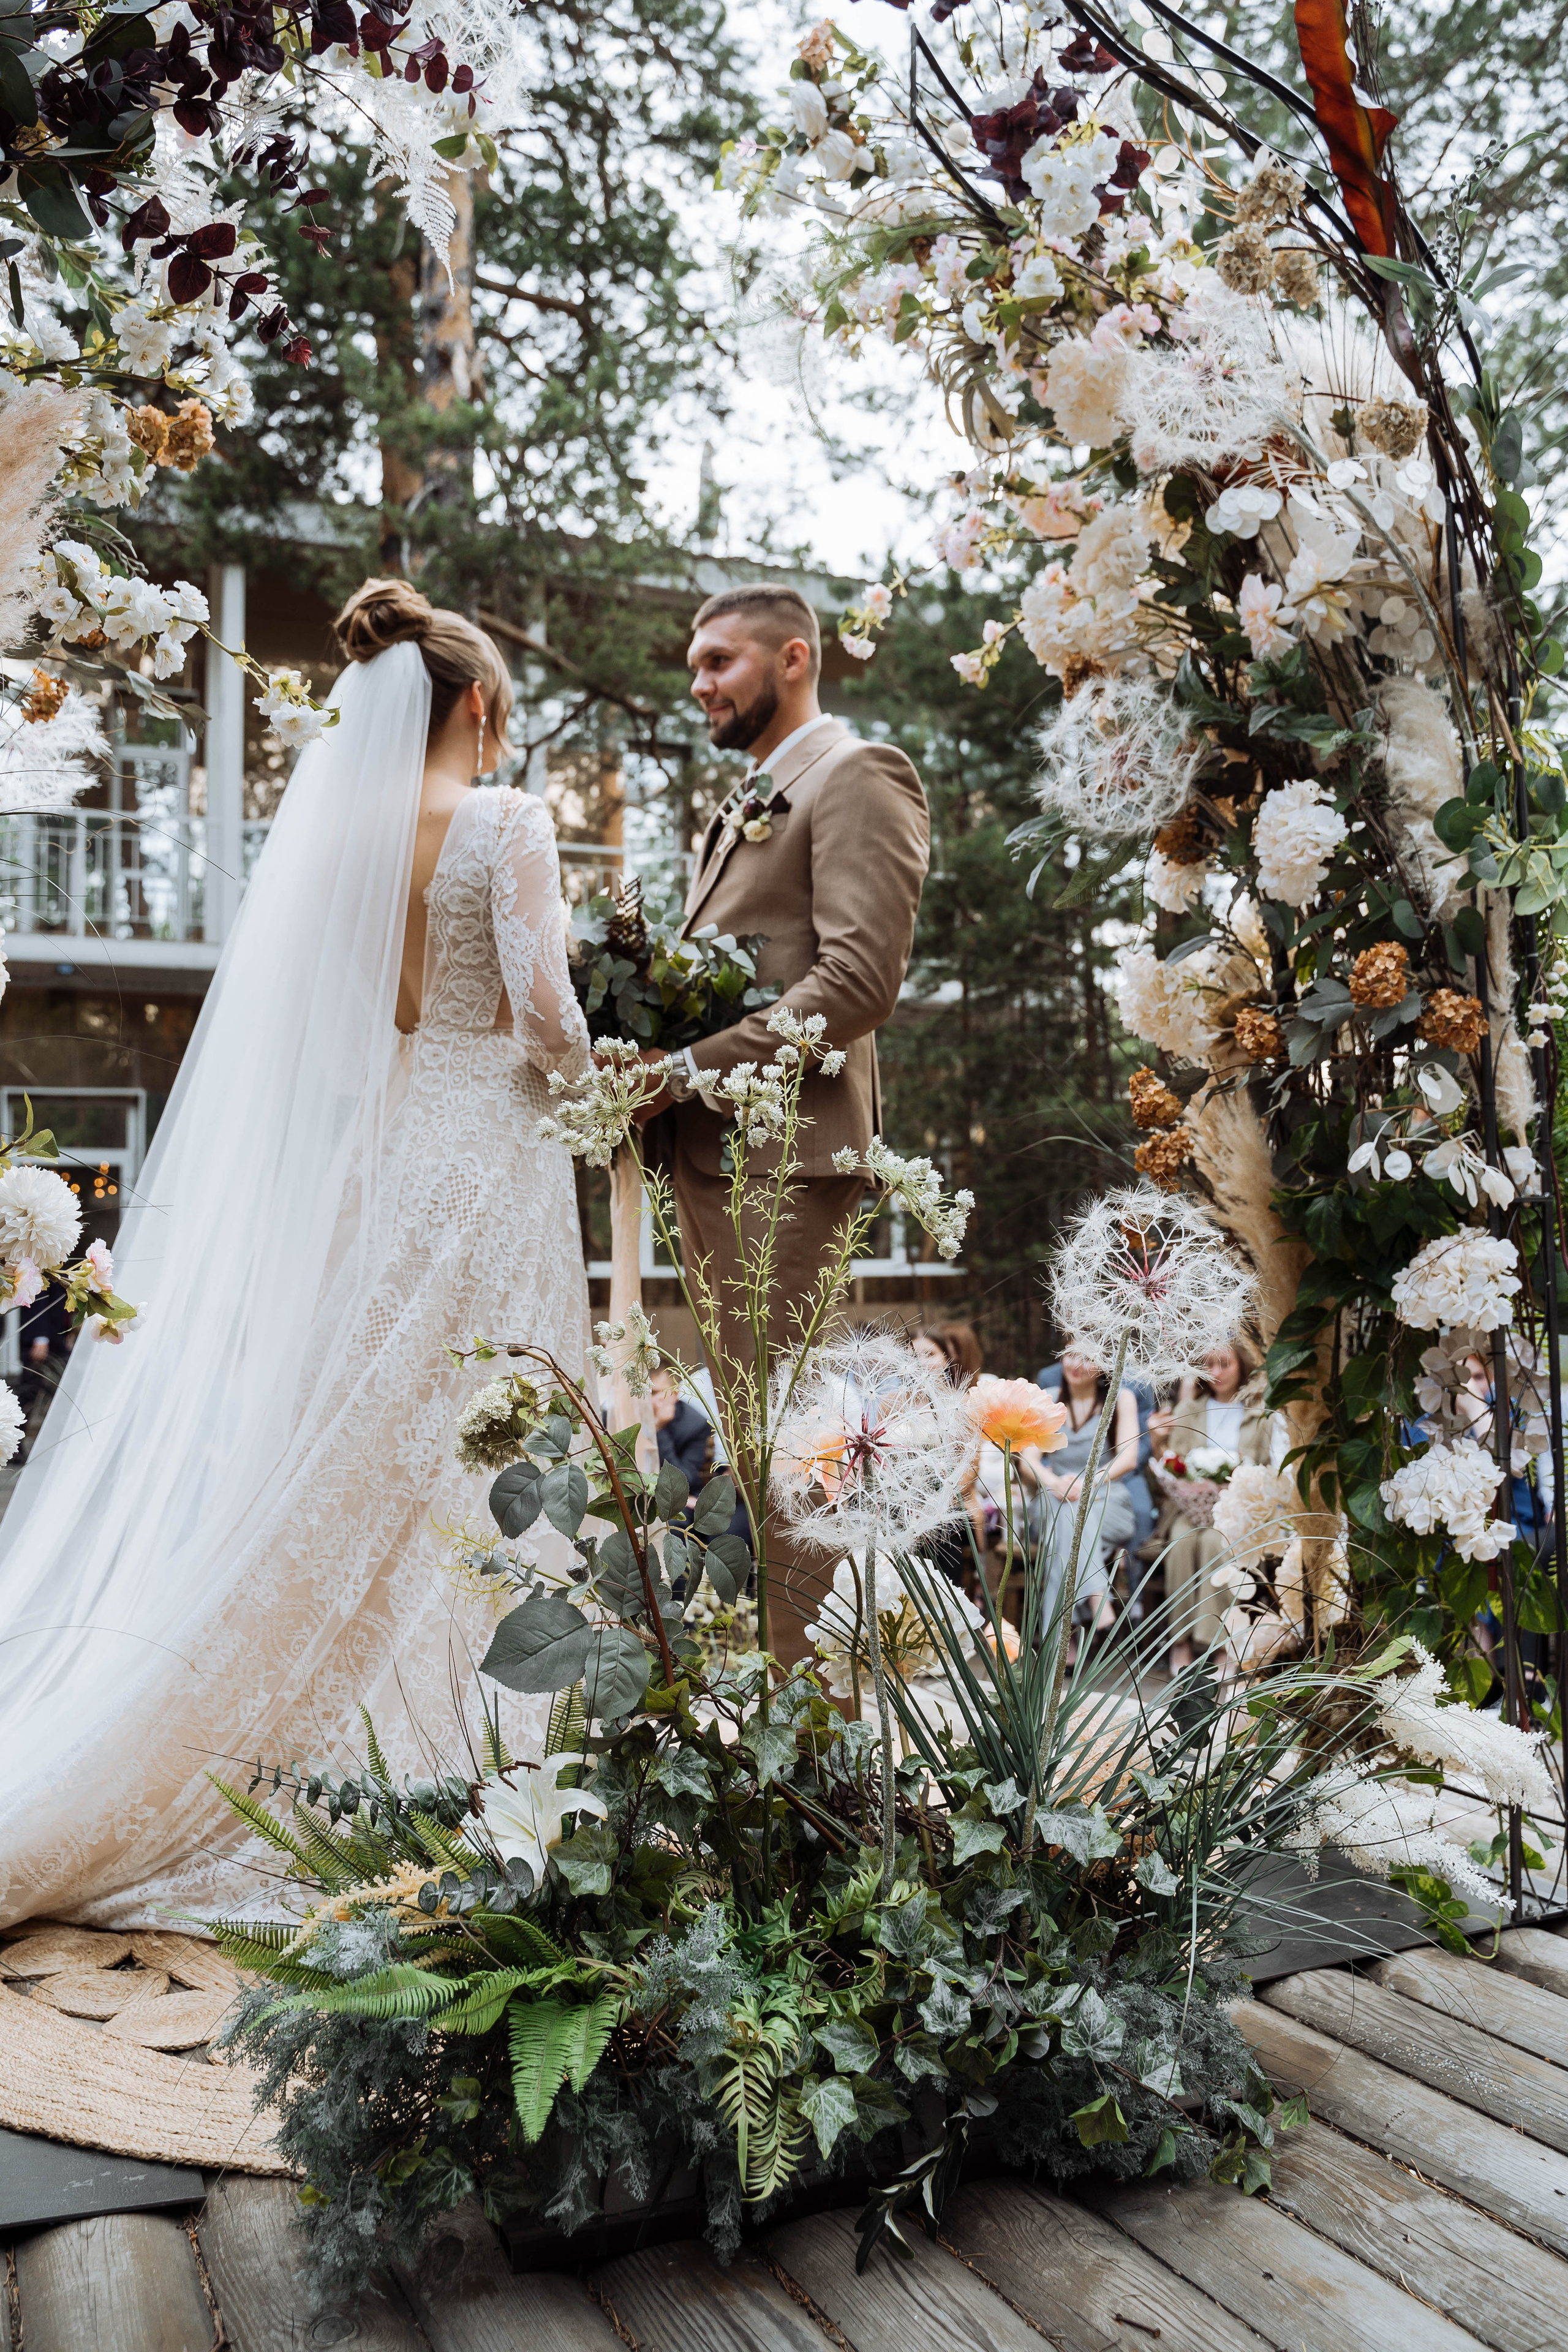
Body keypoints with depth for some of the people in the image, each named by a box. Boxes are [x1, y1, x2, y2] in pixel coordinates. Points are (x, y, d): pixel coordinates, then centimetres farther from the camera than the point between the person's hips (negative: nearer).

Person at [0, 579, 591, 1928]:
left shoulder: (336, 825, 9)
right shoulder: (508, 824, -6)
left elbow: (306, 1023, 10)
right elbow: (542, 1004, -14)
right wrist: (580, 1082, 6)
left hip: (367, 1157, 6)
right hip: (482, 1161, -5)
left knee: (334, 1466, 12)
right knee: (467, 1466, 1)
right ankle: (436, 1763, 6)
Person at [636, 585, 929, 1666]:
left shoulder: (858, 777, -4)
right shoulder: (747, 799, 26)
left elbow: (859, 979, -17)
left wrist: (693, 1069, -17)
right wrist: (655, 1052, 6)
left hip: (783, 1145, -9)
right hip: (713, 1146, 9)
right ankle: (752, 1651, 19)